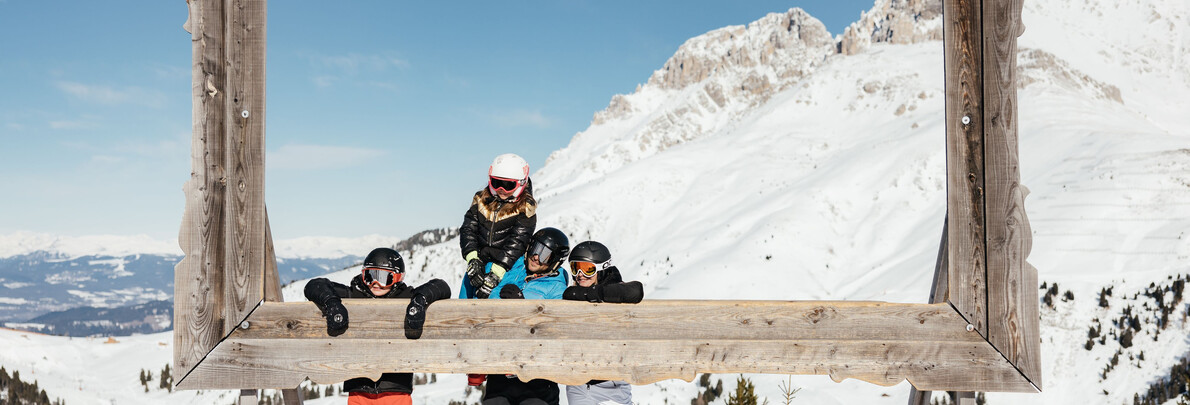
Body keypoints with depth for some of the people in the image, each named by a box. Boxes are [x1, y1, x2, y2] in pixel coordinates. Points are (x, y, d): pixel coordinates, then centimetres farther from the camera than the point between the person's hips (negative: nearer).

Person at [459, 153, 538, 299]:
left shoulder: (525, 208, -3)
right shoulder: (481, 200, 9)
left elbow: (516, 243, -11)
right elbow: (468, 230, 3)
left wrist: (495, 274, -20)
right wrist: (472, 260, -15)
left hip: (508, 265, -5)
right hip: (480, 263, 5)